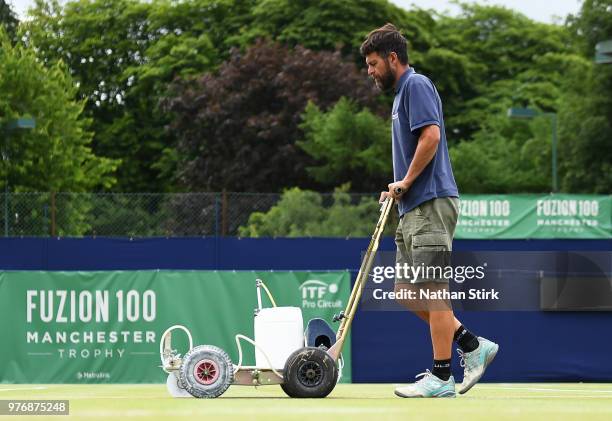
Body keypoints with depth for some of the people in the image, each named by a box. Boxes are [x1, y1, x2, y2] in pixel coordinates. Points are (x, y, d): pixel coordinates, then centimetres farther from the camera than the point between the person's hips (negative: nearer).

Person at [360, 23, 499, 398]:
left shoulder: (416, 85, -7)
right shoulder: (402, 93, 23)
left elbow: (431, 136, -19)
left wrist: (405, 183, -12)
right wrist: (399, 191, 11)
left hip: (431, 202, -10)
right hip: (414, 208, 10)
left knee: (432, 289, -9)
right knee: (407, 291, 9)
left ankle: (441, 378, -8)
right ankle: (473, 346, 13)